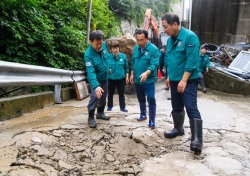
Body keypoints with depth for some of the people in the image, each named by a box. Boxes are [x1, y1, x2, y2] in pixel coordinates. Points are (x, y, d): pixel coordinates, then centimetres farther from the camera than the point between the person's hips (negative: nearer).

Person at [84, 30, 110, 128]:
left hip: (105, 77, 6)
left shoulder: (104, 45, -15)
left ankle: (100, 113, 34)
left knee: (103, 97, 15)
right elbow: (90, 72, -42)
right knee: (95, 97, -18)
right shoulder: (88, 54, -33)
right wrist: (96, 86, -53)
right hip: (95, 79, -6)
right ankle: (91, 118, -4)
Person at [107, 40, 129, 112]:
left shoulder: (123, 56, -4)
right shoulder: (108, 57, -8)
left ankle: (122, 107, 24)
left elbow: (126, 68, 5)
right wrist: (107, 70, -17)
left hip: (121, 78, 0)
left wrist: (127, 77, 6)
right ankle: (109, 106, 30)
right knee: (110, 93, 14)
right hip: (111, 79, 0)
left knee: (121, 94, 11)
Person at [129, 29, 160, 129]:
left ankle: (152, 121, 1)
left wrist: (146, 73, -39)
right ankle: (143, 115, 38)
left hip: (149, 80, -6)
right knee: (141, 99, 20)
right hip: (137, 80, 6)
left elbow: (154, 64, -24)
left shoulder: (153, 49, -16)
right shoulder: (136, 48, 5)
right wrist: (132, 74, 13)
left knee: (151, 99, -8)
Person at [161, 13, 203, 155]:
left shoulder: (190, 37, -16)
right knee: (177, 107, 17)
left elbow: (192, 61, -21)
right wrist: (169, 77, 18)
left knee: (191, 108, -14)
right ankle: (178, 129, 35)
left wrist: (184, 80, -24)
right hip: (175, 80, 8)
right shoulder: (170, 40, 8)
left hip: (189, 80, -8)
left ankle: (197, 140, -16)